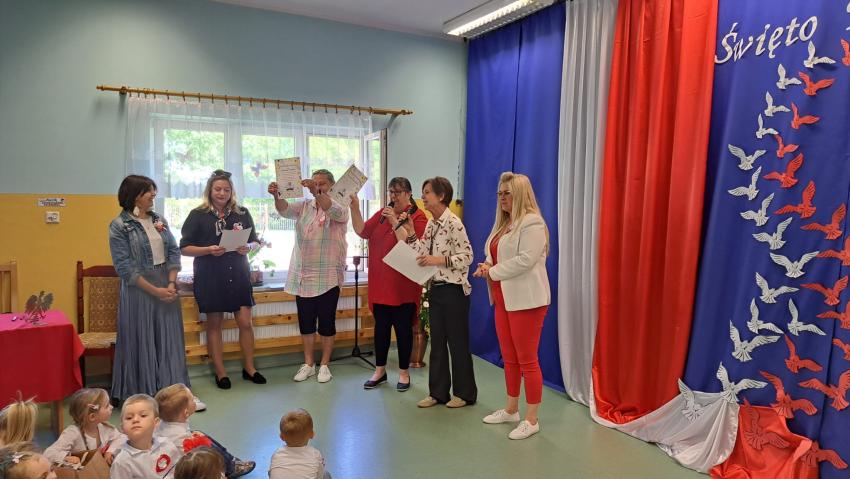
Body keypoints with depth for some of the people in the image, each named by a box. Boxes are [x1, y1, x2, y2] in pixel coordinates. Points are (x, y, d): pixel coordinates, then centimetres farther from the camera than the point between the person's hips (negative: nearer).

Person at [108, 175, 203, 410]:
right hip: (139, 291, -5)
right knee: (142, 343, 5)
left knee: (170, 341, 9)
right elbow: (124, 267, -12)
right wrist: (155, 290, -14)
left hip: (167, 287, 5)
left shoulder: (159, 220, 8)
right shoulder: (119, 226, -8)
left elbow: (173, 252, 6)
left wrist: (171, 284, -7)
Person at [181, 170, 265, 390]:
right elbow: (185, 248, -3)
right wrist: (208, 250, -19)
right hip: (210, 277, -2)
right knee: (213, 324, 7)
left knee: (245, 322, 1)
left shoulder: (242, 213, 4)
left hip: (239, 275, 2)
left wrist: (248, 247, -12)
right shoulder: (198, 215, -3)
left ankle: (249, 368, 19)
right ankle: (220, 372, 20)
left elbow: (256, 242, 10)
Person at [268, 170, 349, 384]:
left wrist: (317, 193, -40)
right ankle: (308, 364, 24)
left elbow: (334, 212, -26)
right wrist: (276, 196, -30)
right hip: (303, 276, 4)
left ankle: (324, 365, 18)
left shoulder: (340, 208, -2)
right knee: (305, 321, 11)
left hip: (328, 277, -4)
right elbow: (285, 210, -9)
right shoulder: (304, 206, 9)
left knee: (327, 321, 4)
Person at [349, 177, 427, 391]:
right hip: (380, 281, 5)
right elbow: (362, 231, 0)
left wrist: (395, 221, -21)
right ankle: (380, 370, 27)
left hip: (403, 285, -5)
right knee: (381, 326, 13)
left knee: (403, 327, 5)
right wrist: (355, 208, -11)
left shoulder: (417, 216, -6)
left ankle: (404, 373, 20)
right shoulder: (382, 213, 11)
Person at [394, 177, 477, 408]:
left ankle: (464, 393, 19)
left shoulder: (453, 223, -15)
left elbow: (467, 256, -17)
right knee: (437, 342, 12)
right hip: (435, 289, 8)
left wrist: (440, 260, -24)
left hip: (454, 290, -8)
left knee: (458, 342, 4)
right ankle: (438, 392, 23)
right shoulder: (431, 224, 10)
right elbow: (424, 254, 7)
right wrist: (410, 233, 0)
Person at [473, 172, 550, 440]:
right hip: (503, 299, 9)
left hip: (526, 299, -9)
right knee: (509, 358, 16)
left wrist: (492, 272, -14)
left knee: (527, 360, -2)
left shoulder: (532, 222, -13)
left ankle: (532, 420, 9)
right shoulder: (503, 224, 16)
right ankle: (511, 410, 29)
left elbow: (525, 260, -23)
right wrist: (487, 265, -1)